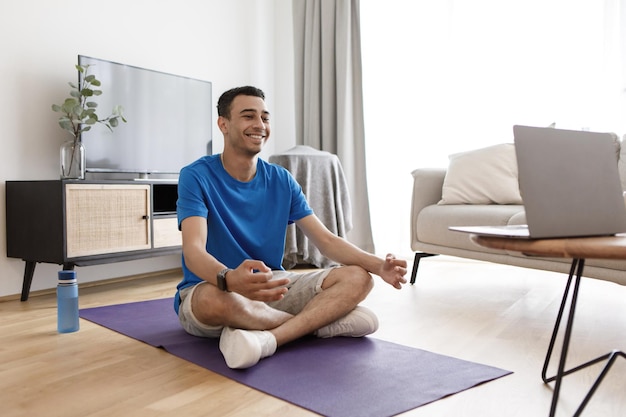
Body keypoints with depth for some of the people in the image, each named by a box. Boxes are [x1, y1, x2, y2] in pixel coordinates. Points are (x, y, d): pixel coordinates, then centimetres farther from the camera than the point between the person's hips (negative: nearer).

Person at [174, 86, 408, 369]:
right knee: (214, 299, -41)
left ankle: (266, 339, -32)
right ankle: (321, 322, -16)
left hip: (272, 286, 5)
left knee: (358, 277, -13)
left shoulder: (281, 180, 2)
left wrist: (378, 265, -20)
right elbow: (194, 250, -25)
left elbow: (326, 240, -1)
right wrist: (229, 279, -49)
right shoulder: (196, 176, -11)